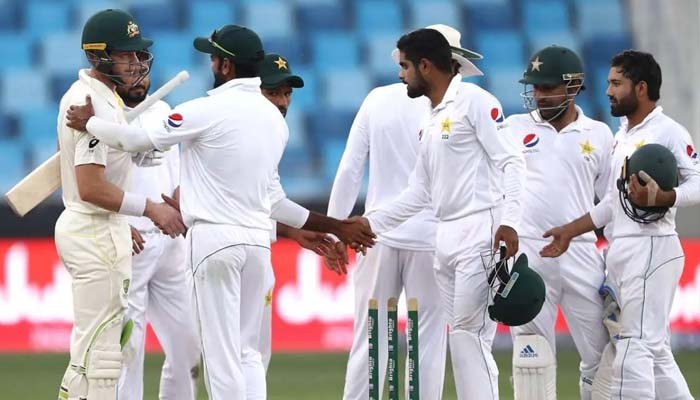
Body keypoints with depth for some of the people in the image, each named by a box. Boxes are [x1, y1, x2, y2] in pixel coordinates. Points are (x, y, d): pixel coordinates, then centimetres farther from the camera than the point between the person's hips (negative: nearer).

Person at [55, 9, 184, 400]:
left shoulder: (83, 94, 13)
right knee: (101, 351, -9)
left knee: (91, 345, 17)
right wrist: (150, 209, -18)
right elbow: (91, 188, -25)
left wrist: (124, 228, 21)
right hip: (96, 232, -11)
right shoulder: (96, 104, -20)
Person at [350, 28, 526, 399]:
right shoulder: (430, 121, 20)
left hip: (481, 233, -9)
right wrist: (371, 223, 23)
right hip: (445, 239, 9)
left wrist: (508, 221, -23)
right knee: (461, 336, 6)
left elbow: (511, 162, -12)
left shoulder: (474, 101, -6)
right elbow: (419, 192, 25)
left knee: (469, 334, -13)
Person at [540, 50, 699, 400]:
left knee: (635, 346, -12)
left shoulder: (668, 132, -9)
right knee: (654, 349, 11)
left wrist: (660, 198, -33)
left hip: (652, 248, -10)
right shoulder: (622, 135, 19)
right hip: (621, 252, 10)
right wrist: (570, 232, 23)